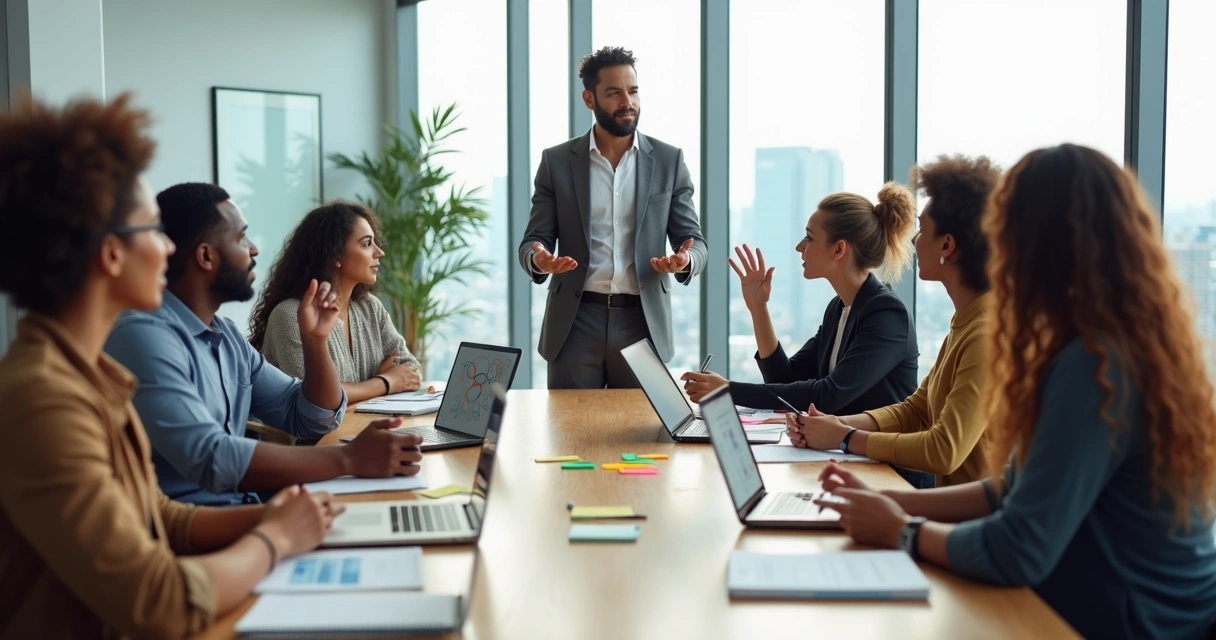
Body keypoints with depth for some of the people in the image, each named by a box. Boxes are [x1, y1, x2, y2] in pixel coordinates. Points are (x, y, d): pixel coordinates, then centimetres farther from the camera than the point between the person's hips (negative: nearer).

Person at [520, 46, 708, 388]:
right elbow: (533, 241, 3)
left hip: (643, 321, 0)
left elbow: (694, 242, 4)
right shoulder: (556, 161, 4)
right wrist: (539, 259, -21)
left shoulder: (669, 160, 5)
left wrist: (685, 260, -21)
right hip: (575, 322, 0)